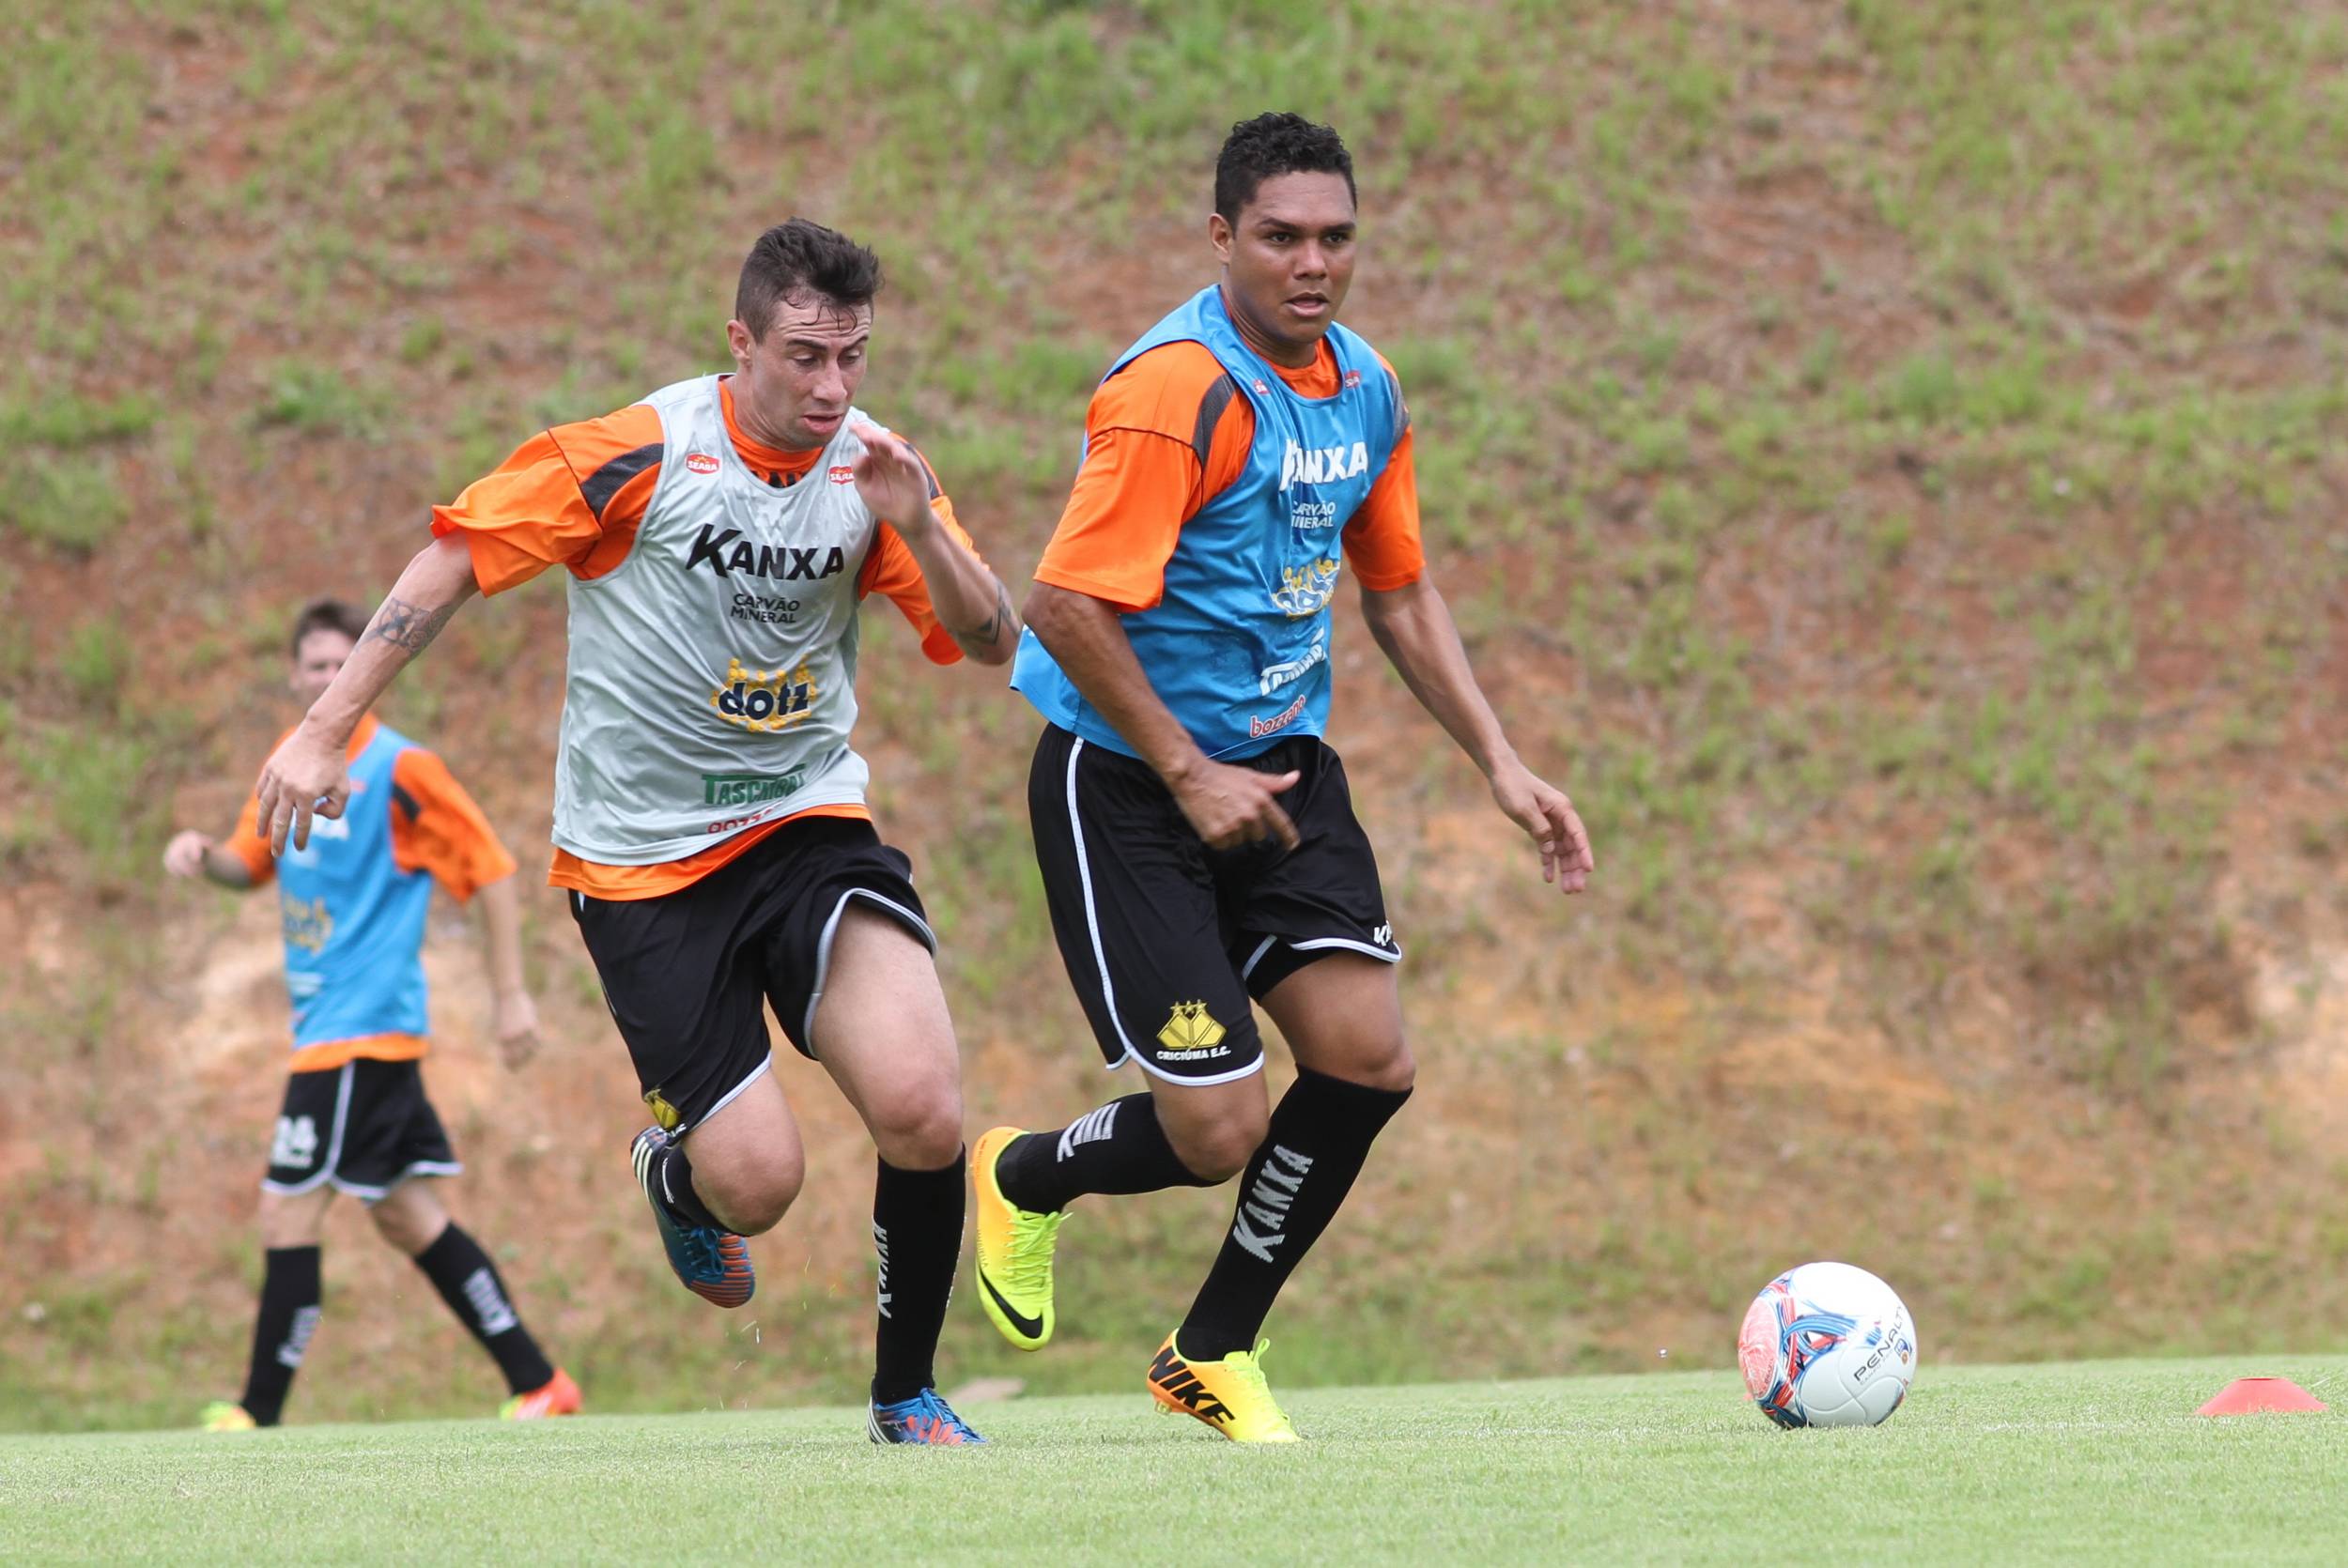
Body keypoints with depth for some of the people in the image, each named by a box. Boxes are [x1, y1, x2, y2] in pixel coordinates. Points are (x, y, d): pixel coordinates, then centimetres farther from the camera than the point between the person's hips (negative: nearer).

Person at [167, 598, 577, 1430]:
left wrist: (512, 995, -9)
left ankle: (258, 1416, -5)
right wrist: (205, 855, 0)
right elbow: (253, 865, 23)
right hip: (326, 1021, 9)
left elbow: (492, 871, -8)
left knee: (289, 1208, -10)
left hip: (362, 1027, -9)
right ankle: (538, 1383, 15)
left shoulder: (399, 768, -12)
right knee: (404, 1214, 10)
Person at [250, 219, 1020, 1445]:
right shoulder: (639, 454, -12)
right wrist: (323, 731, -10)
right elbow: (455, 559, -7)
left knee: (922, 1113, -21)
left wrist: (917, 529, -19)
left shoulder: (870, 469, -1)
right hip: (641, 859, -3)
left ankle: (906, 1394, 2)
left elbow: (994, 644, 1)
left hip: (807, 823, 3)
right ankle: (674, 1168, 31)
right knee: (757, 1183, -9)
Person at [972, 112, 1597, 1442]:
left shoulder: (1367, 391, 5)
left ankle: (1214, 1354, 14)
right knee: (1219, 1134, -10)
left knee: (1370, 1059, -7)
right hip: (1127, 782, -7)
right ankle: (1027, 1179, 26)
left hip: (1282, 764, 7)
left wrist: (1501, 763, 10)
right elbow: (1065, 607, -23)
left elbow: (1400, 593, 18)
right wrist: (1189, 774, -18)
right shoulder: (1178, 388, -21)